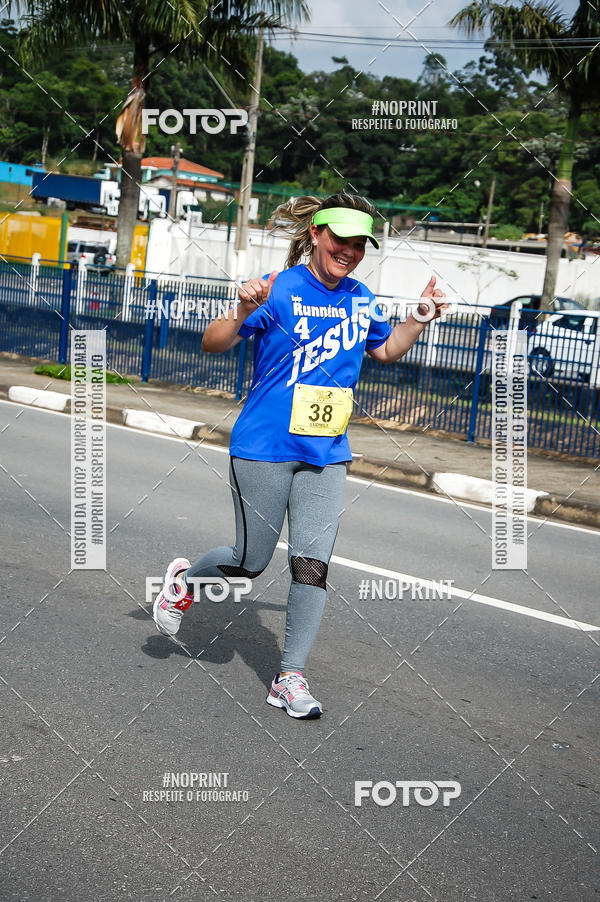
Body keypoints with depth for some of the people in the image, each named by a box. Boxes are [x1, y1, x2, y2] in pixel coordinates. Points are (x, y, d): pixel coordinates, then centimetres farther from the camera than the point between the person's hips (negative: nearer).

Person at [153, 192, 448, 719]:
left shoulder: (361, 299, 7)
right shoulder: (280, 290, -10)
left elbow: (385, 350, 26)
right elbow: (213, 344, -12)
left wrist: (421, 319, 9)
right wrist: (244, 313, -32)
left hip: (326, 455, 4)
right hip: (265, 449, -4)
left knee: (312, 564, -3)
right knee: (251, 562, 5)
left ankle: (291, 677, 9)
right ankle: (184, 577, 37)